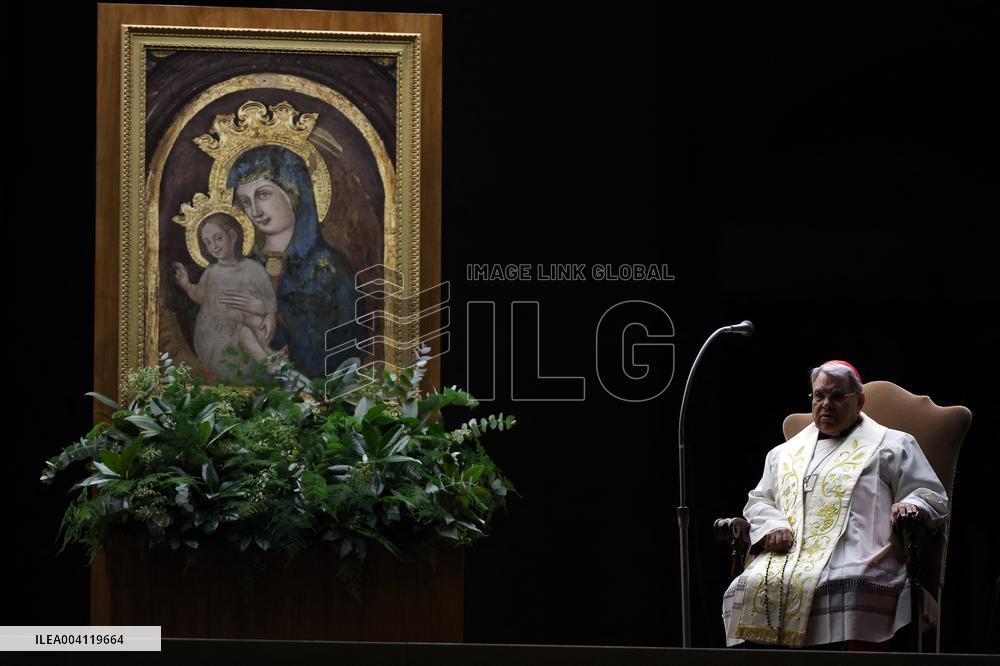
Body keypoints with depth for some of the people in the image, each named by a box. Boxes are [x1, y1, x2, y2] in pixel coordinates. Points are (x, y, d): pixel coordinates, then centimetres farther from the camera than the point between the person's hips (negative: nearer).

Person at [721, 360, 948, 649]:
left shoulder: (890, 446, 17)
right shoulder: (785, 453, 30)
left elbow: (933, 498, 12)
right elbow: (759, 501, 30)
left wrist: (910, 506, -13)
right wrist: (772, 527, 6)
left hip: (854, 558, -4)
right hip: (787, 554, 4)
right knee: (752, 589, -30)